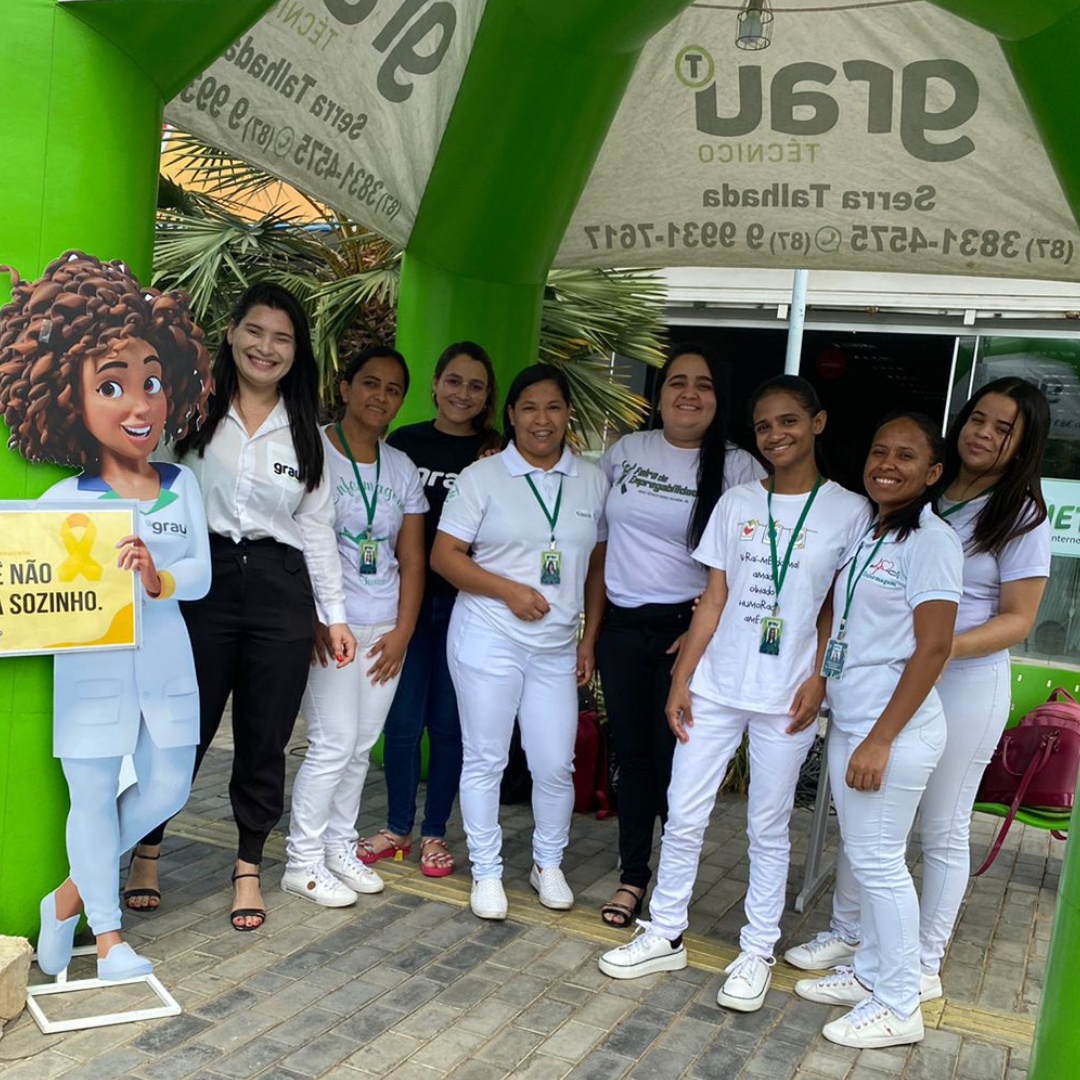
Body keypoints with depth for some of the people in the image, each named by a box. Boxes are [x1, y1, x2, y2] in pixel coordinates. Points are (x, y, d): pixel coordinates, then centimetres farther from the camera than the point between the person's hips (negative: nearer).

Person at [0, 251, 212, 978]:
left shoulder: (182, 486, -1)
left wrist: (159, 579, -26)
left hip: (165, 661, 4)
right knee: (94, 797, 5)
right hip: (92, 667, -4)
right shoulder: (65, 499, -10)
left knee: (167, 789, 13)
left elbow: (201, 574, -7)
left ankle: (72, 894, 33)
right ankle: (108, 935, 23)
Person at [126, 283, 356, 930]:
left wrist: (335, 615, 7)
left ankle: (249, 867, 23)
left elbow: (317, 528, 9)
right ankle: (148, 848, 27)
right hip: (203, 582, -2)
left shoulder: (305, 433, 9)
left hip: (281, 591, 2)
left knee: (265, 738, 7)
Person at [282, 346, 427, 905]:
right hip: (329, 625, -5)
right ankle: (303, 862, 9)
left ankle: (340, 847, 25)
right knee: (335, 744, -5)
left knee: (360, 746, 10)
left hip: (384, 630, 5)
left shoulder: (402, 469, 11)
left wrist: (402, 631, 2)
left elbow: (411, 560, 11)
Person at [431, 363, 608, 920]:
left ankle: (548, 864, 30)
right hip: (488, 640, -2)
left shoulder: (592, 481, 6)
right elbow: (444, 556, -5)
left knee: (555, 766, 6)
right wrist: (508, 590, -16)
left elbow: (599, 566, 11)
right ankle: (486, 871, 23)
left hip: (557, 648, 3)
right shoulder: (481, 477, -3)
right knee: (485, 760, 6)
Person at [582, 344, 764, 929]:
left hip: (687, 631, -3)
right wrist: (592, 622, 7)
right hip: (622, 627, 3)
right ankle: (633, 875, 24)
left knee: (675, 760, -1)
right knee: (632, 754, 11)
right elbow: (597, 538, 10)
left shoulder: (737, 467, -3)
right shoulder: (626, 451, 6)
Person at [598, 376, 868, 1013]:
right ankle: (666, 937, 23)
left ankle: (758, 953, 25)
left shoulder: (849, 511, -2)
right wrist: (681, 678, 1)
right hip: (715, 689, 3)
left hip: (787, 698, -2)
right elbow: (715, 599, 5)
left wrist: (818, 679, -9)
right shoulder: (737, 504, 5)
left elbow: (838, 608, 2)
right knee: (684, 816, 7)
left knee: (769, 828, 9)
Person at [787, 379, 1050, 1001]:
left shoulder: (1022, 519, -5)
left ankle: (925, 964, 23)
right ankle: (846, 933, 30)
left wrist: (941, 647, -24)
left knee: (943, 829, 7)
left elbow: (1018, 620, -8)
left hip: (966, 684, -4)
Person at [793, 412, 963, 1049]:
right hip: (850, 721, 7)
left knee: (879, 860, -1)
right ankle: (871, 973, 31)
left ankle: (899, 1008, 13)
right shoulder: (863, 533, 11)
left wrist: (881, 739, -18)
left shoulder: (931, 540, -13)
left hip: (896, 729, -7)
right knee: (864, 856, 15)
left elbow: (933, 649, -17)